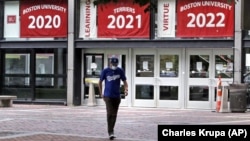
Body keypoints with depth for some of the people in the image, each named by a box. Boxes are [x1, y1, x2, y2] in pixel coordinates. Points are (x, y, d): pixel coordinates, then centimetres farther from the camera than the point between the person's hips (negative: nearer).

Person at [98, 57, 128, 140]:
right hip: (108, 96, -3)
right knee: (110, 114, -11)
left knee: (114, 115, 10)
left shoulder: (120, 71, 0)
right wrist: (101, 94, 4)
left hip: (117, 96, 3)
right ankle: (110, 132, -11)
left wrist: (126, 89, -14)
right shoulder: (105, 71, -4)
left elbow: (124, 81, 5)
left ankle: (111, 131, 23)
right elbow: (100, 82, 6)